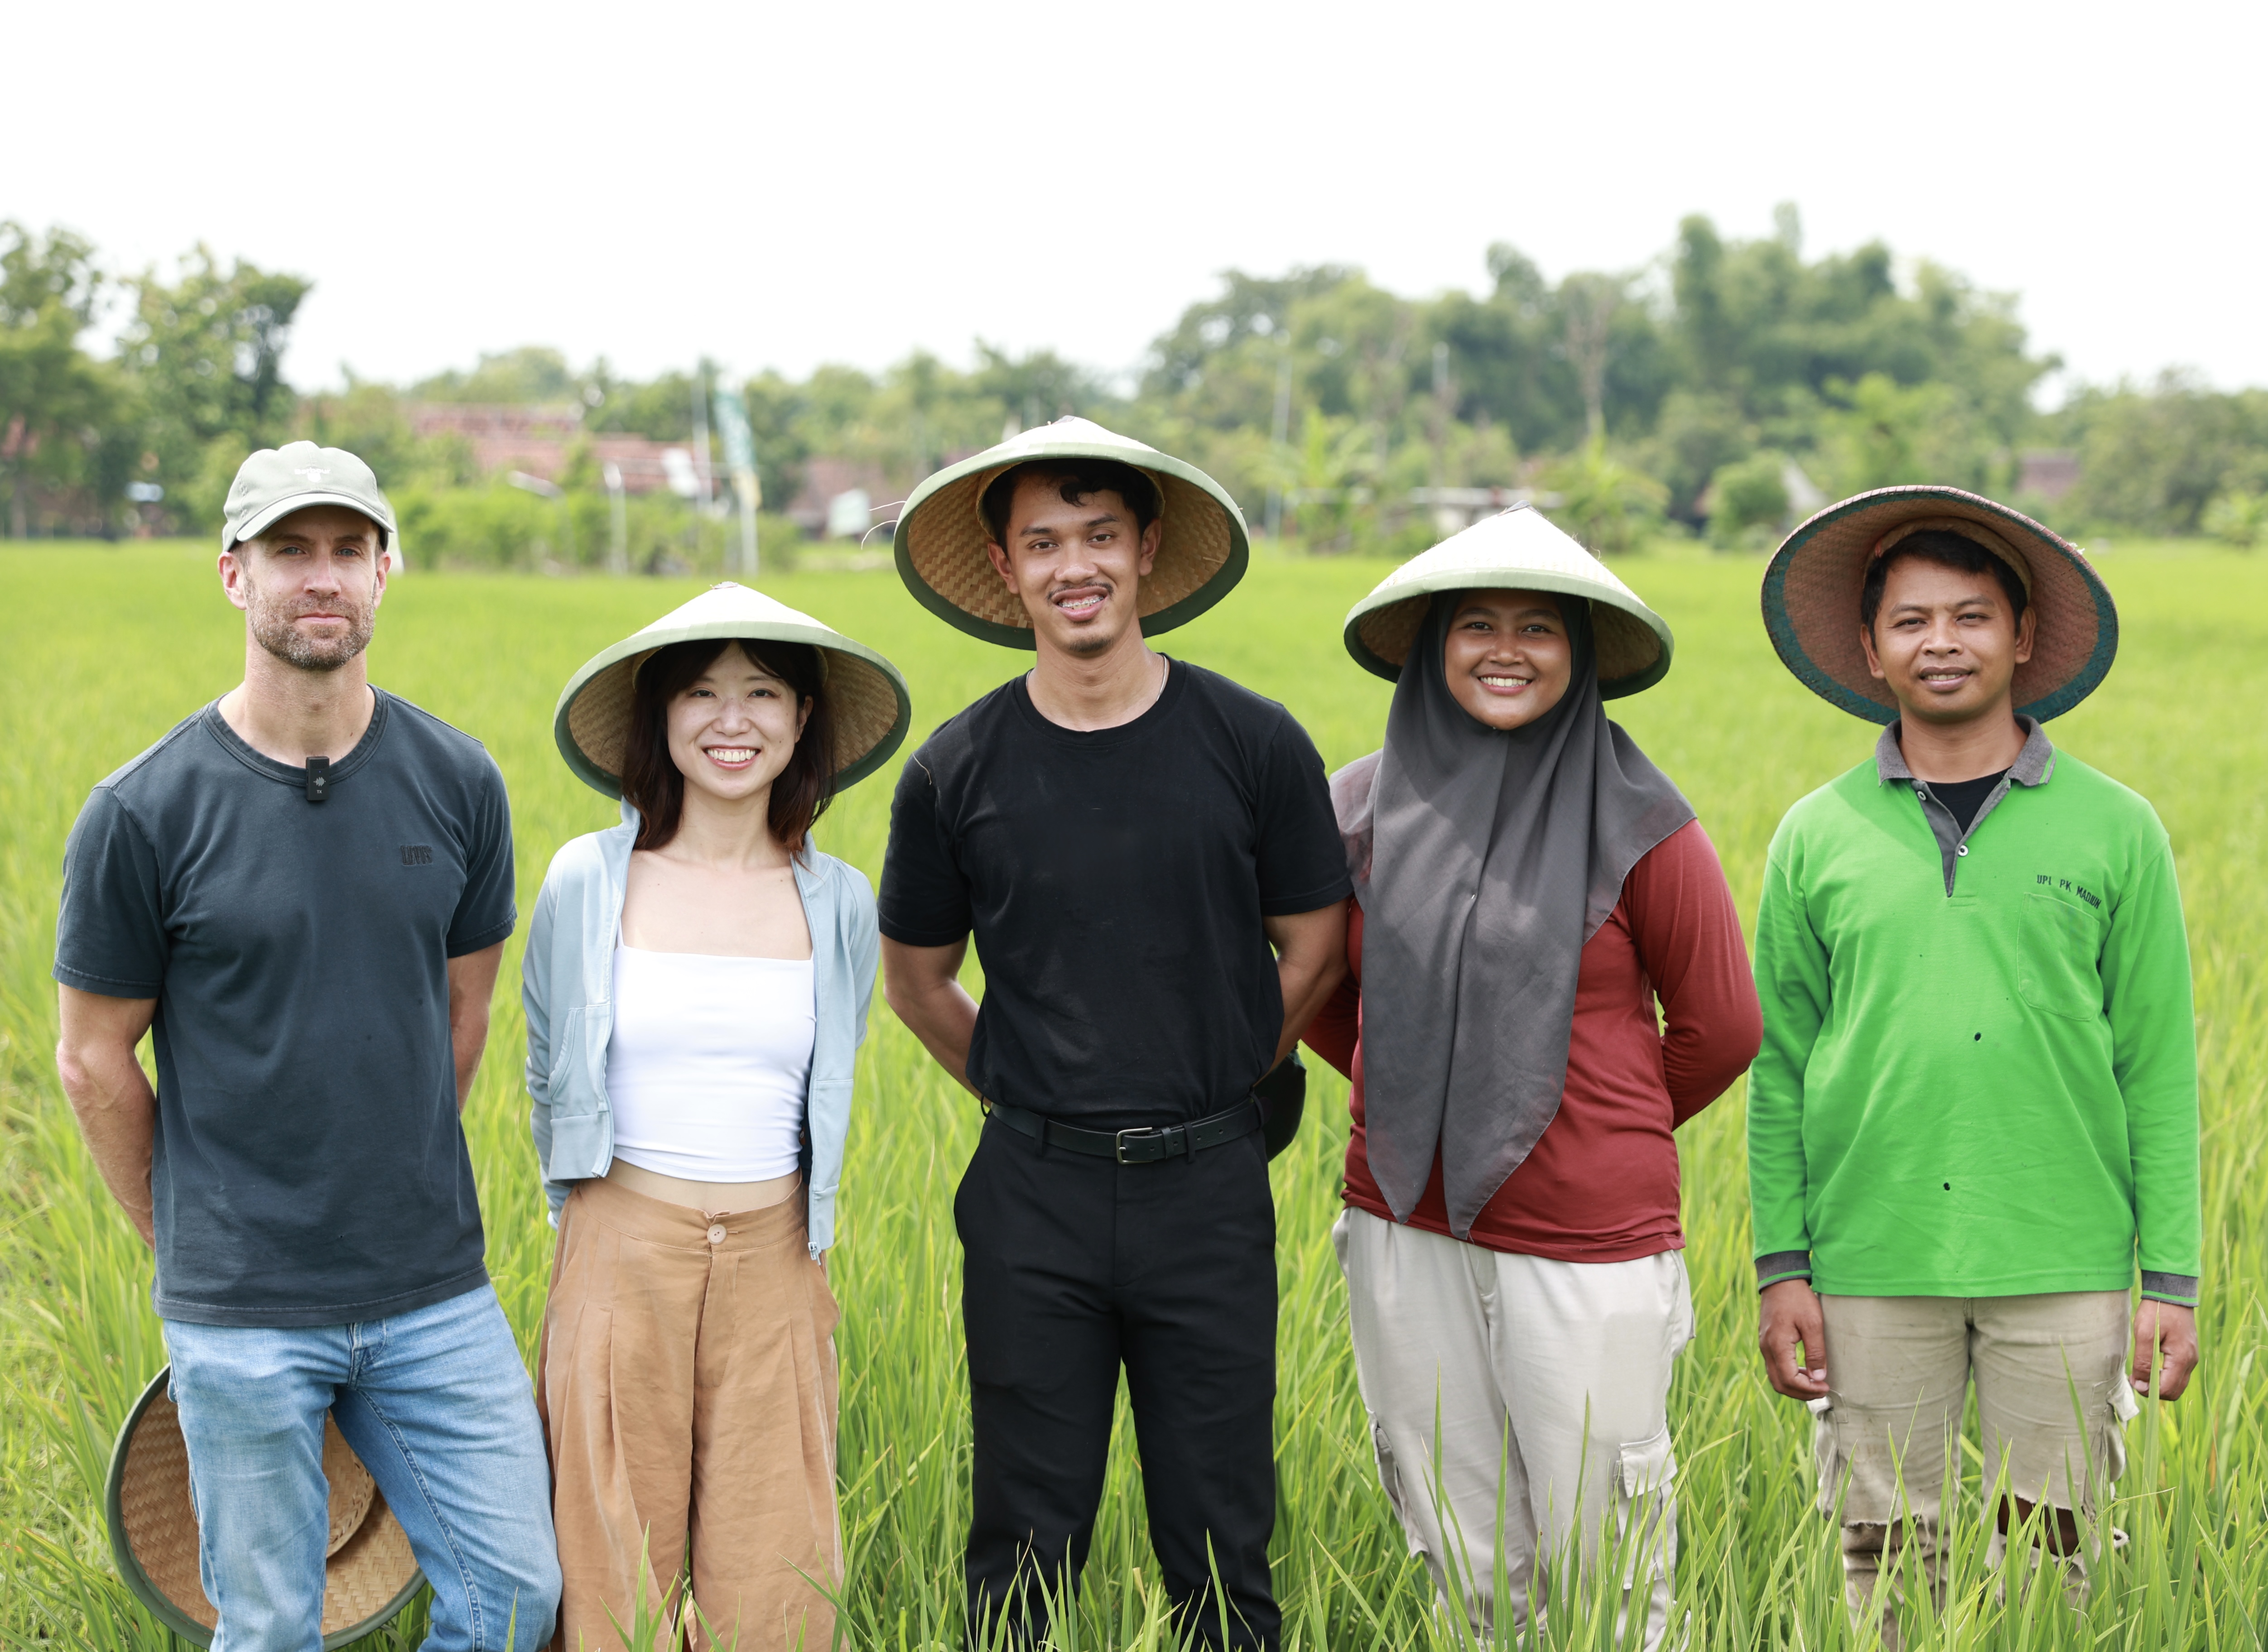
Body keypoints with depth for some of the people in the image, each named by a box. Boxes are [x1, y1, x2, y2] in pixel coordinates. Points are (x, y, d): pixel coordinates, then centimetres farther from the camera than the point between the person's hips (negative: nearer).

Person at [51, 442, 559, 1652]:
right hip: (241, 1320, -3)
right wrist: (185, 1242, 8)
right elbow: (96, 1059, 1)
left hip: (436, 1294, 3)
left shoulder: (457, 783, 0)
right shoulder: (143, 813, -10)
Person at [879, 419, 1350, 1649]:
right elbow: (917, 980, 13)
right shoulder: (956, 774, -1)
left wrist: (1213, 1087, 9)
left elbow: (1314, 950, 8)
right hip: (1032, 1196, 0)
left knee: (1220, 1549, 7)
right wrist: (1027, 1092, 9)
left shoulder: (1253, 746, -3)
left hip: (1210, 1191, 0)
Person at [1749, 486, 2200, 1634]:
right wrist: (1781, 1268, 2)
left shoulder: (2113, 831, 4)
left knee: (2047, 1557, 4)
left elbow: (2160, 1070, 4)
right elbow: (1781, 1067, 8)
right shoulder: (1818, 838, 6)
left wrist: (2171, 1281, 0)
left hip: (2063, 1269, 0)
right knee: (1885, 1559, 5)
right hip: (1873, 1268, 1)